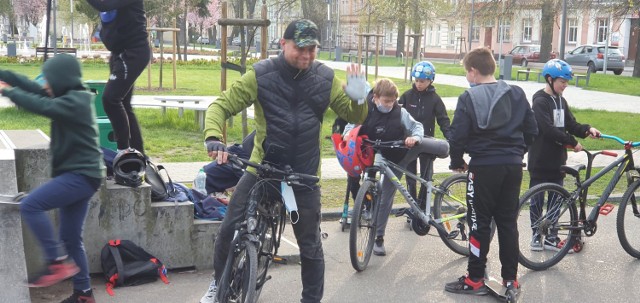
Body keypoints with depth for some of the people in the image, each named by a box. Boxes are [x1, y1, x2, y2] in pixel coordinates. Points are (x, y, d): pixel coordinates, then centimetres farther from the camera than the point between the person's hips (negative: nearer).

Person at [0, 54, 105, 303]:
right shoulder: (69, 97, 14)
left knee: (30, 206, -18)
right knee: (70, 238, 11)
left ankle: (58, 263, -13)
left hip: (81, 175, -10)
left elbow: (42, 106, -26)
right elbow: (33, 88, 13)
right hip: (77, 175, 10)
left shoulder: (75, 101, -13)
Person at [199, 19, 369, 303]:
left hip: (305, 174, 1)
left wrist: (358, 98, -18)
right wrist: (214, 138, -27)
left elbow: (353, 116, 5)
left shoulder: (326, 78, -4)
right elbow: (221, 105, -8)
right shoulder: (261, 75, -11)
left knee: (310, 245, 8)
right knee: (229, 229, 0)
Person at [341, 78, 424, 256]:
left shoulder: (400, 112, -9)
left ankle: (379, 237, 14)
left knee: (386, 198, 4)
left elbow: (417, 126, -2)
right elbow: (350, 128, -5)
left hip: (394, 159, -1)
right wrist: (349, 137, -28)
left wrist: (415, 137, -24)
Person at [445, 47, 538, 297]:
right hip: (513, 166, 5)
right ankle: (511, 278, 18)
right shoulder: (517, 94, 7)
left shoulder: (469, 98, -9)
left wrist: (457, 162, 6)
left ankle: (475, 279, 9)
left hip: (484, 166, -5)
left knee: (480, 223, 4)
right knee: (508, 222, 13)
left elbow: (458, 136, -11)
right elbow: (532, 130, 9)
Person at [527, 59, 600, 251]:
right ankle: (536, 236, 13)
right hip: (540, 161, -8)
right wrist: (572, 142, -18)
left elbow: (571, 125, 9)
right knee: (537, 200, 3)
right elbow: (548, 129, -22)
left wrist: (587, 130, -10)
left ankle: (551, 238, 19)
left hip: (557, 160, 8)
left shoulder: (561, 101, 12)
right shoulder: (540, 101, -13)